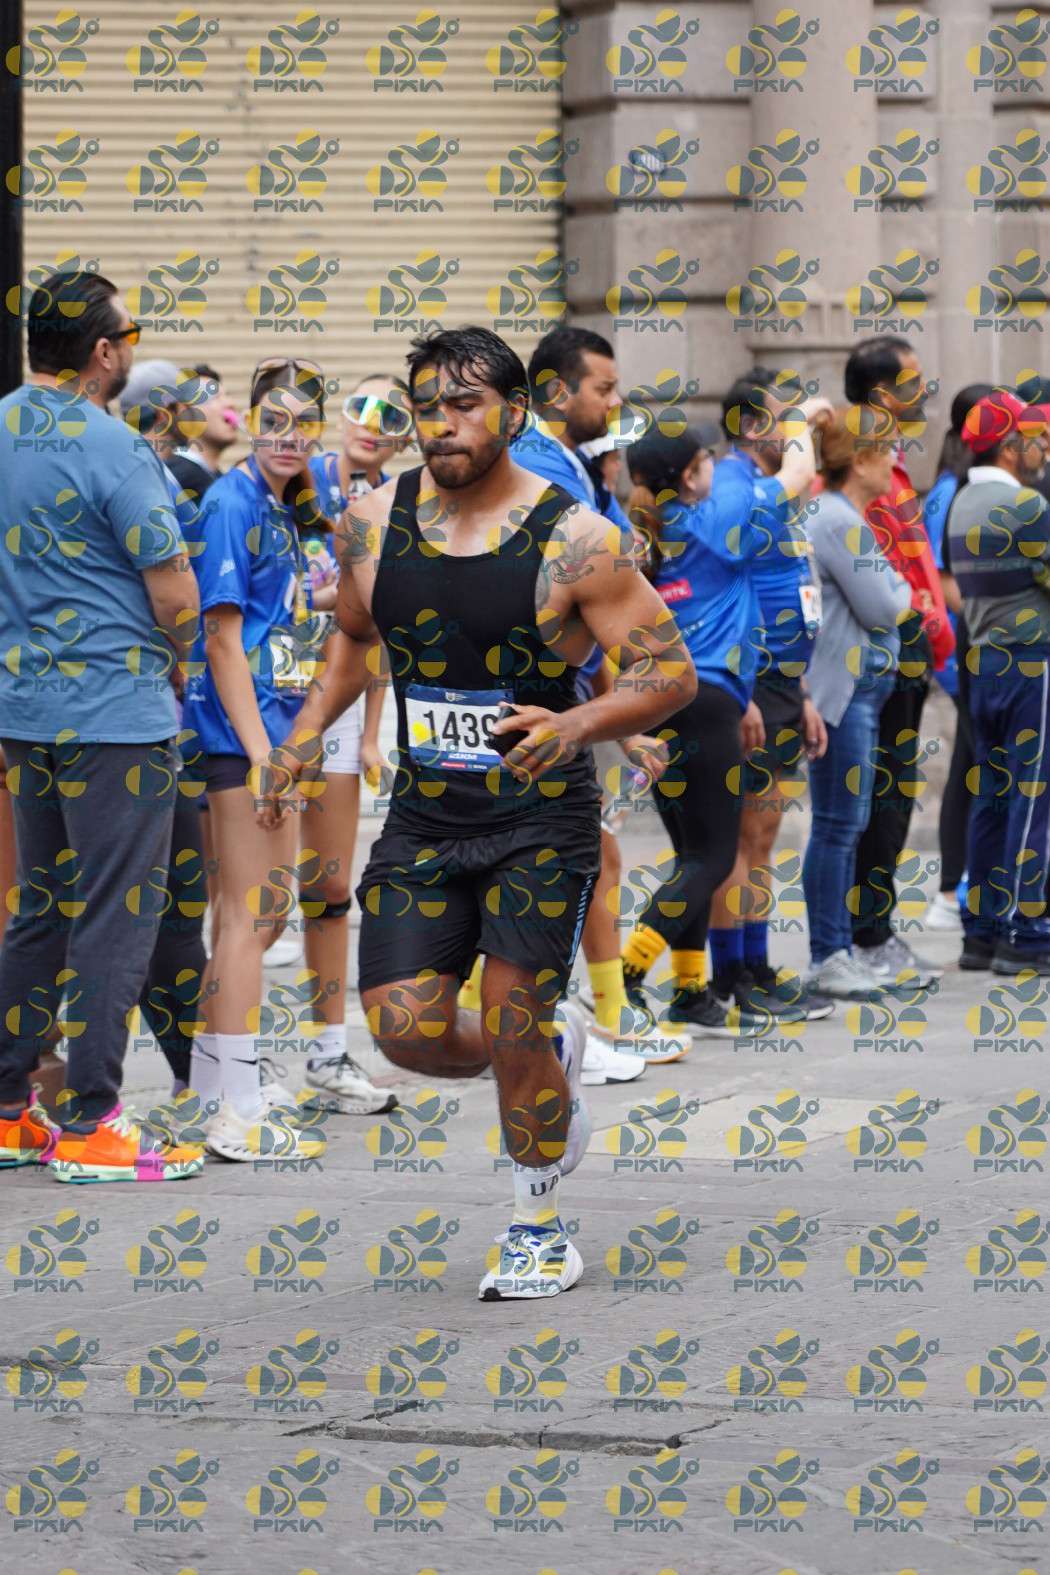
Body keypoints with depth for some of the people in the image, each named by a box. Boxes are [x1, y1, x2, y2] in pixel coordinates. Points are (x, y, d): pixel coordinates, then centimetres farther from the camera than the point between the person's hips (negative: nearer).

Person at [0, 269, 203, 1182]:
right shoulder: (111, 449, -16)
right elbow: (176, 599, -16)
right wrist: (173, 658, 5)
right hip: (115, 708, -8)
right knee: (113, 917, -1)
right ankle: (90, 1125, 0)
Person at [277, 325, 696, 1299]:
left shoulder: (572, 541, -12)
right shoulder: (371, 525, 1)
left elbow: (671, 672, -11)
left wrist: (576, 725, -28)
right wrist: (307, 731, 10)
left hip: (541, 818, -4)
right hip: (424, 816, 4)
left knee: (512, 1031, -7)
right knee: (406, 1032, -6)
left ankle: (537, 1227, 16)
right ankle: (553, 1052, 27)